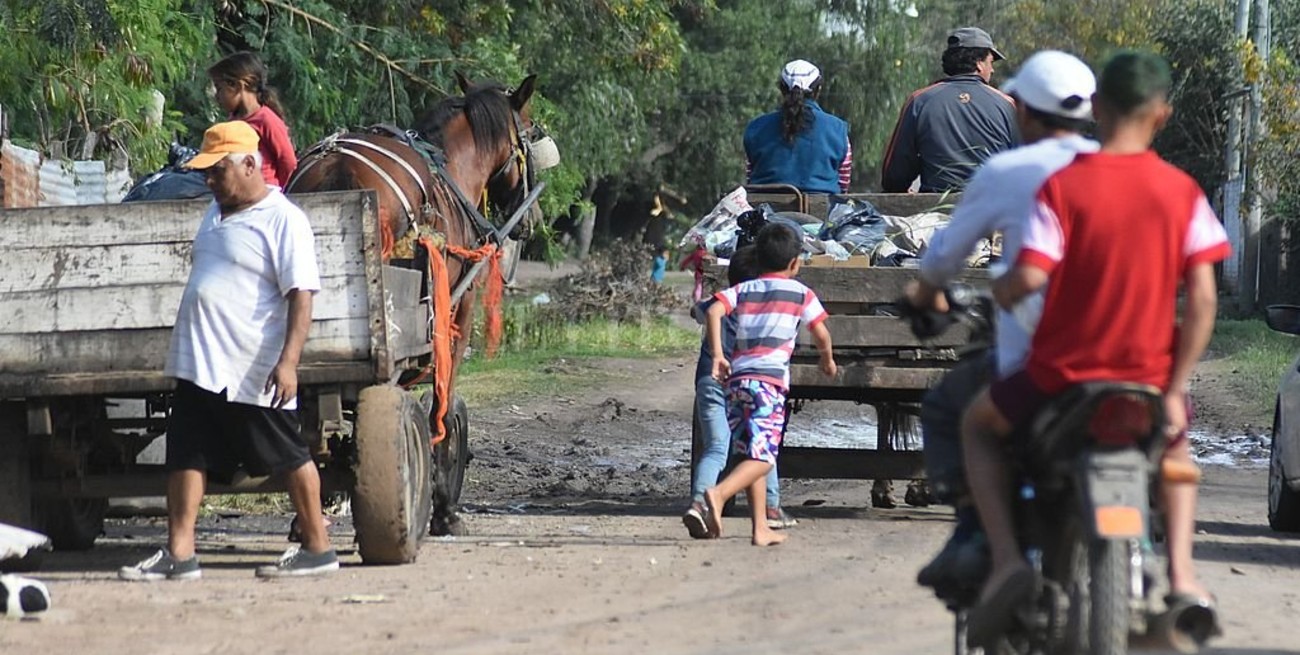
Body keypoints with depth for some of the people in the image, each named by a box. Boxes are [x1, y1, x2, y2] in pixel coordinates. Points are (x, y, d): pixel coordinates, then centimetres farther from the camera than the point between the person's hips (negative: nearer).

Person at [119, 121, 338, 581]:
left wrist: (288, 360, -26)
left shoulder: (283, 220, -12)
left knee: (290, 459, 1)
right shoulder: (216, 213, 15)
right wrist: (190, 348, 25)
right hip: (198, 367, 9)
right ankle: (179, 553, 6)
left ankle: (318, 548, 10)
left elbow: (301, 296, -18)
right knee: (187, 456, 5)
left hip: (254, 373, -9)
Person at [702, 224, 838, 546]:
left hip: (736, 377, 5)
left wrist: (717, 355, -2)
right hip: (770, 379, -5)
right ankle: (719, 494, -36)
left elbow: (714, 311, -1)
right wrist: (827, 359, 34)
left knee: (751, 453, 13)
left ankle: (760, 528, 13)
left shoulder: (743, 290, 17)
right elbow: (821, 334, 13)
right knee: (762, 457, -10)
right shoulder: (801, 293, 10)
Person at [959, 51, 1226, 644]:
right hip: (1148, 376, 2)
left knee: (978, 423, 28)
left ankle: (1006, 557, 7)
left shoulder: (1063, 185, -11)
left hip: (1062, 374, -2)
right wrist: (1175, 392, -1)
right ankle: (1182, 574, 16)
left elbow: (1030, 277, -21)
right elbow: (1202, 299, -7)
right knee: (1176, 442, 37)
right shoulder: (1182, 192, -3)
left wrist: (1002, 290, 3)